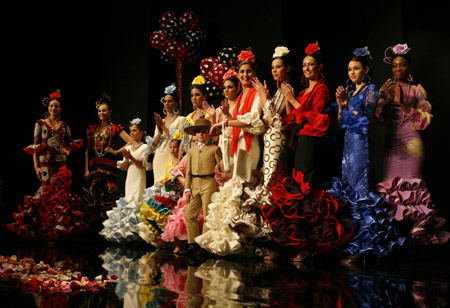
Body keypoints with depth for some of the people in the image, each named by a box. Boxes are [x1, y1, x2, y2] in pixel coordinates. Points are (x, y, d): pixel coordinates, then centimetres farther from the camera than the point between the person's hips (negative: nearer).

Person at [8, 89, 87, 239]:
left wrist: (69, 150, -3)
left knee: (61, 191, 0)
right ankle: (46, 225, 6)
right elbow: (35, 146, 0)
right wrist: (36, 166, -8)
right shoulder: (40, 123, 3)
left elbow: (71, 142, 20)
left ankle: (61, 224, 10)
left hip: (61, 162, 3)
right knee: (48, 191, -4)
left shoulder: (64, 125, 11)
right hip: (45, 162, -3)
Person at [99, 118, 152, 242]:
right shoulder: (128, 148, 13)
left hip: (139, 178, -6)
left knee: (136, 203, -10)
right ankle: (125, 231, 8)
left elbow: (142, 165, -12)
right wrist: (126, 159, -8)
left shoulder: (144, 147, -3)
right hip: (130, 177, 6)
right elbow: (124, 167, 12)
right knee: (127, 203, 5)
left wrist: (131, 157, -20)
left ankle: (135, 230, -7)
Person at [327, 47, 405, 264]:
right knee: (347, 189, 6)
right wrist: (341, 106, -3)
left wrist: (348, 104, -21)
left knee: (359, 190, -10)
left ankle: (360, 245, -9)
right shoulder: (350, 91, 17)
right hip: (348, 141, 8)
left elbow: (367, 115, -14)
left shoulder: (370, 90, -2)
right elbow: (340, 122, 14)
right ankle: (350, 237, 12)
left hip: (360, 142, -8)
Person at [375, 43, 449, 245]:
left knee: (410, 185, -5)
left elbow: (426, 118, -6)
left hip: (411, 143, -3)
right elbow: (381, 118, 2)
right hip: (392, 143, 3)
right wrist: (388, 99, -14)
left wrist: (402, 103, -14)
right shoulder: (386, 89, 9)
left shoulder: (417, 90, 2)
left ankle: (414, 228, 4)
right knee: (390, 184, -1)